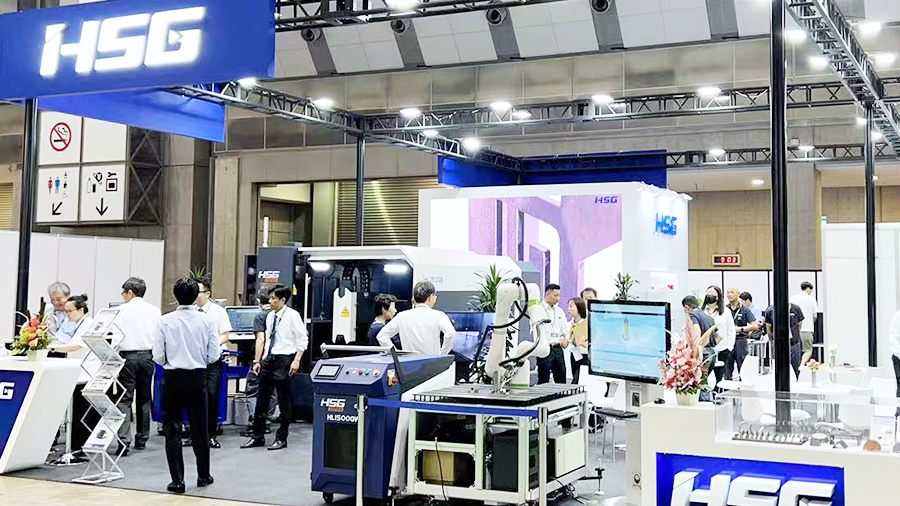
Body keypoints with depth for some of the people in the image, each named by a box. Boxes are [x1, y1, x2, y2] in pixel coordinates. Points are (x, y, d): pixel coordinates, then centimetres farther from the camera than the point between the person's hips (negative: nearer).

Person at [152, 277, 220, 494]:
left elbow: (158, 357, -5)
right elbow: (213, 356, -4)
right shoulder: (207, 321, -6)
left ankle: (177, 480, 7)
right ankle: (203, 476, 26)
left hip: (172, 378, -1)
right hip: (197, 377, 1)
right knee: (199, 428, 13)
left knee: (172, 429, 6)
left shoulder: (165, 321, -7)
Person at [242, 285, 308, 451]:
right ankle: (258, 437, 18)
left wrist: (296, 361, -17)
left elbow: (303, 340, -8)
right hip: (268, 359, 7)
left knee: (284, 401, 1)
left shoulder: (292, 316, -8)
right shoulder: (270, 316, 12)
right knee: (262, 399, 9)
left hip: (284, 359, -7)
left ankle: (282, 438, 11)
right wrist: (258, 361, 15)